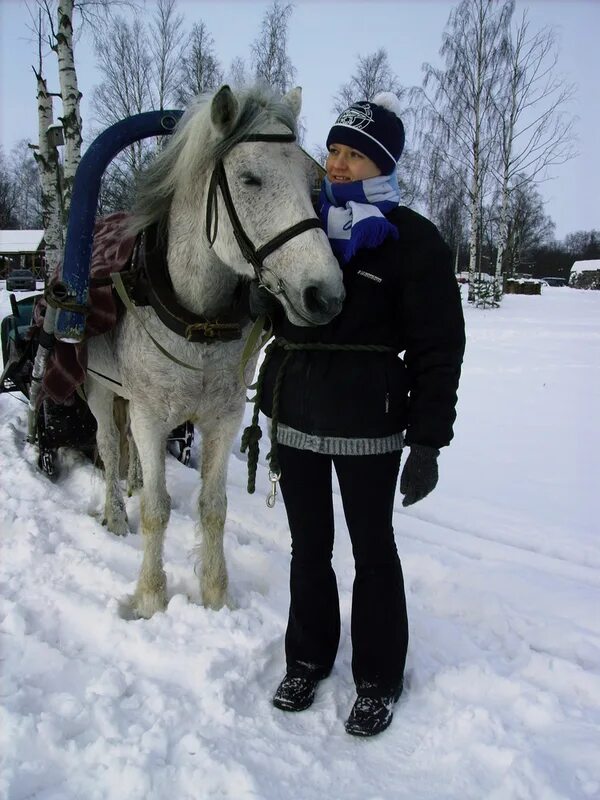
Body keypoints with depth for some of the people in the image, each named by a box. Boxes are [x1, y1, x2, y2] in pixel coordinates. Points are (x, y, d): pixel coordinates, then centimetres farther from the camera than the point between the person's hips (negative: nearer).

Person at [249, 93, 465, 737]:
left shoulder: (413, 239, -5)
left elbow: (437, 348, -8)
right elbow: (271, 311, 20)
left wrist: (428, 442, -12)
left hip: (365, 418, -4)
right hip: (292, 411, 5)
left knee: (372, 549, 9)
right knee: (308, 545, 16)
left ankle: (378, 680, 28)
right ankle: (307, 659, 35)